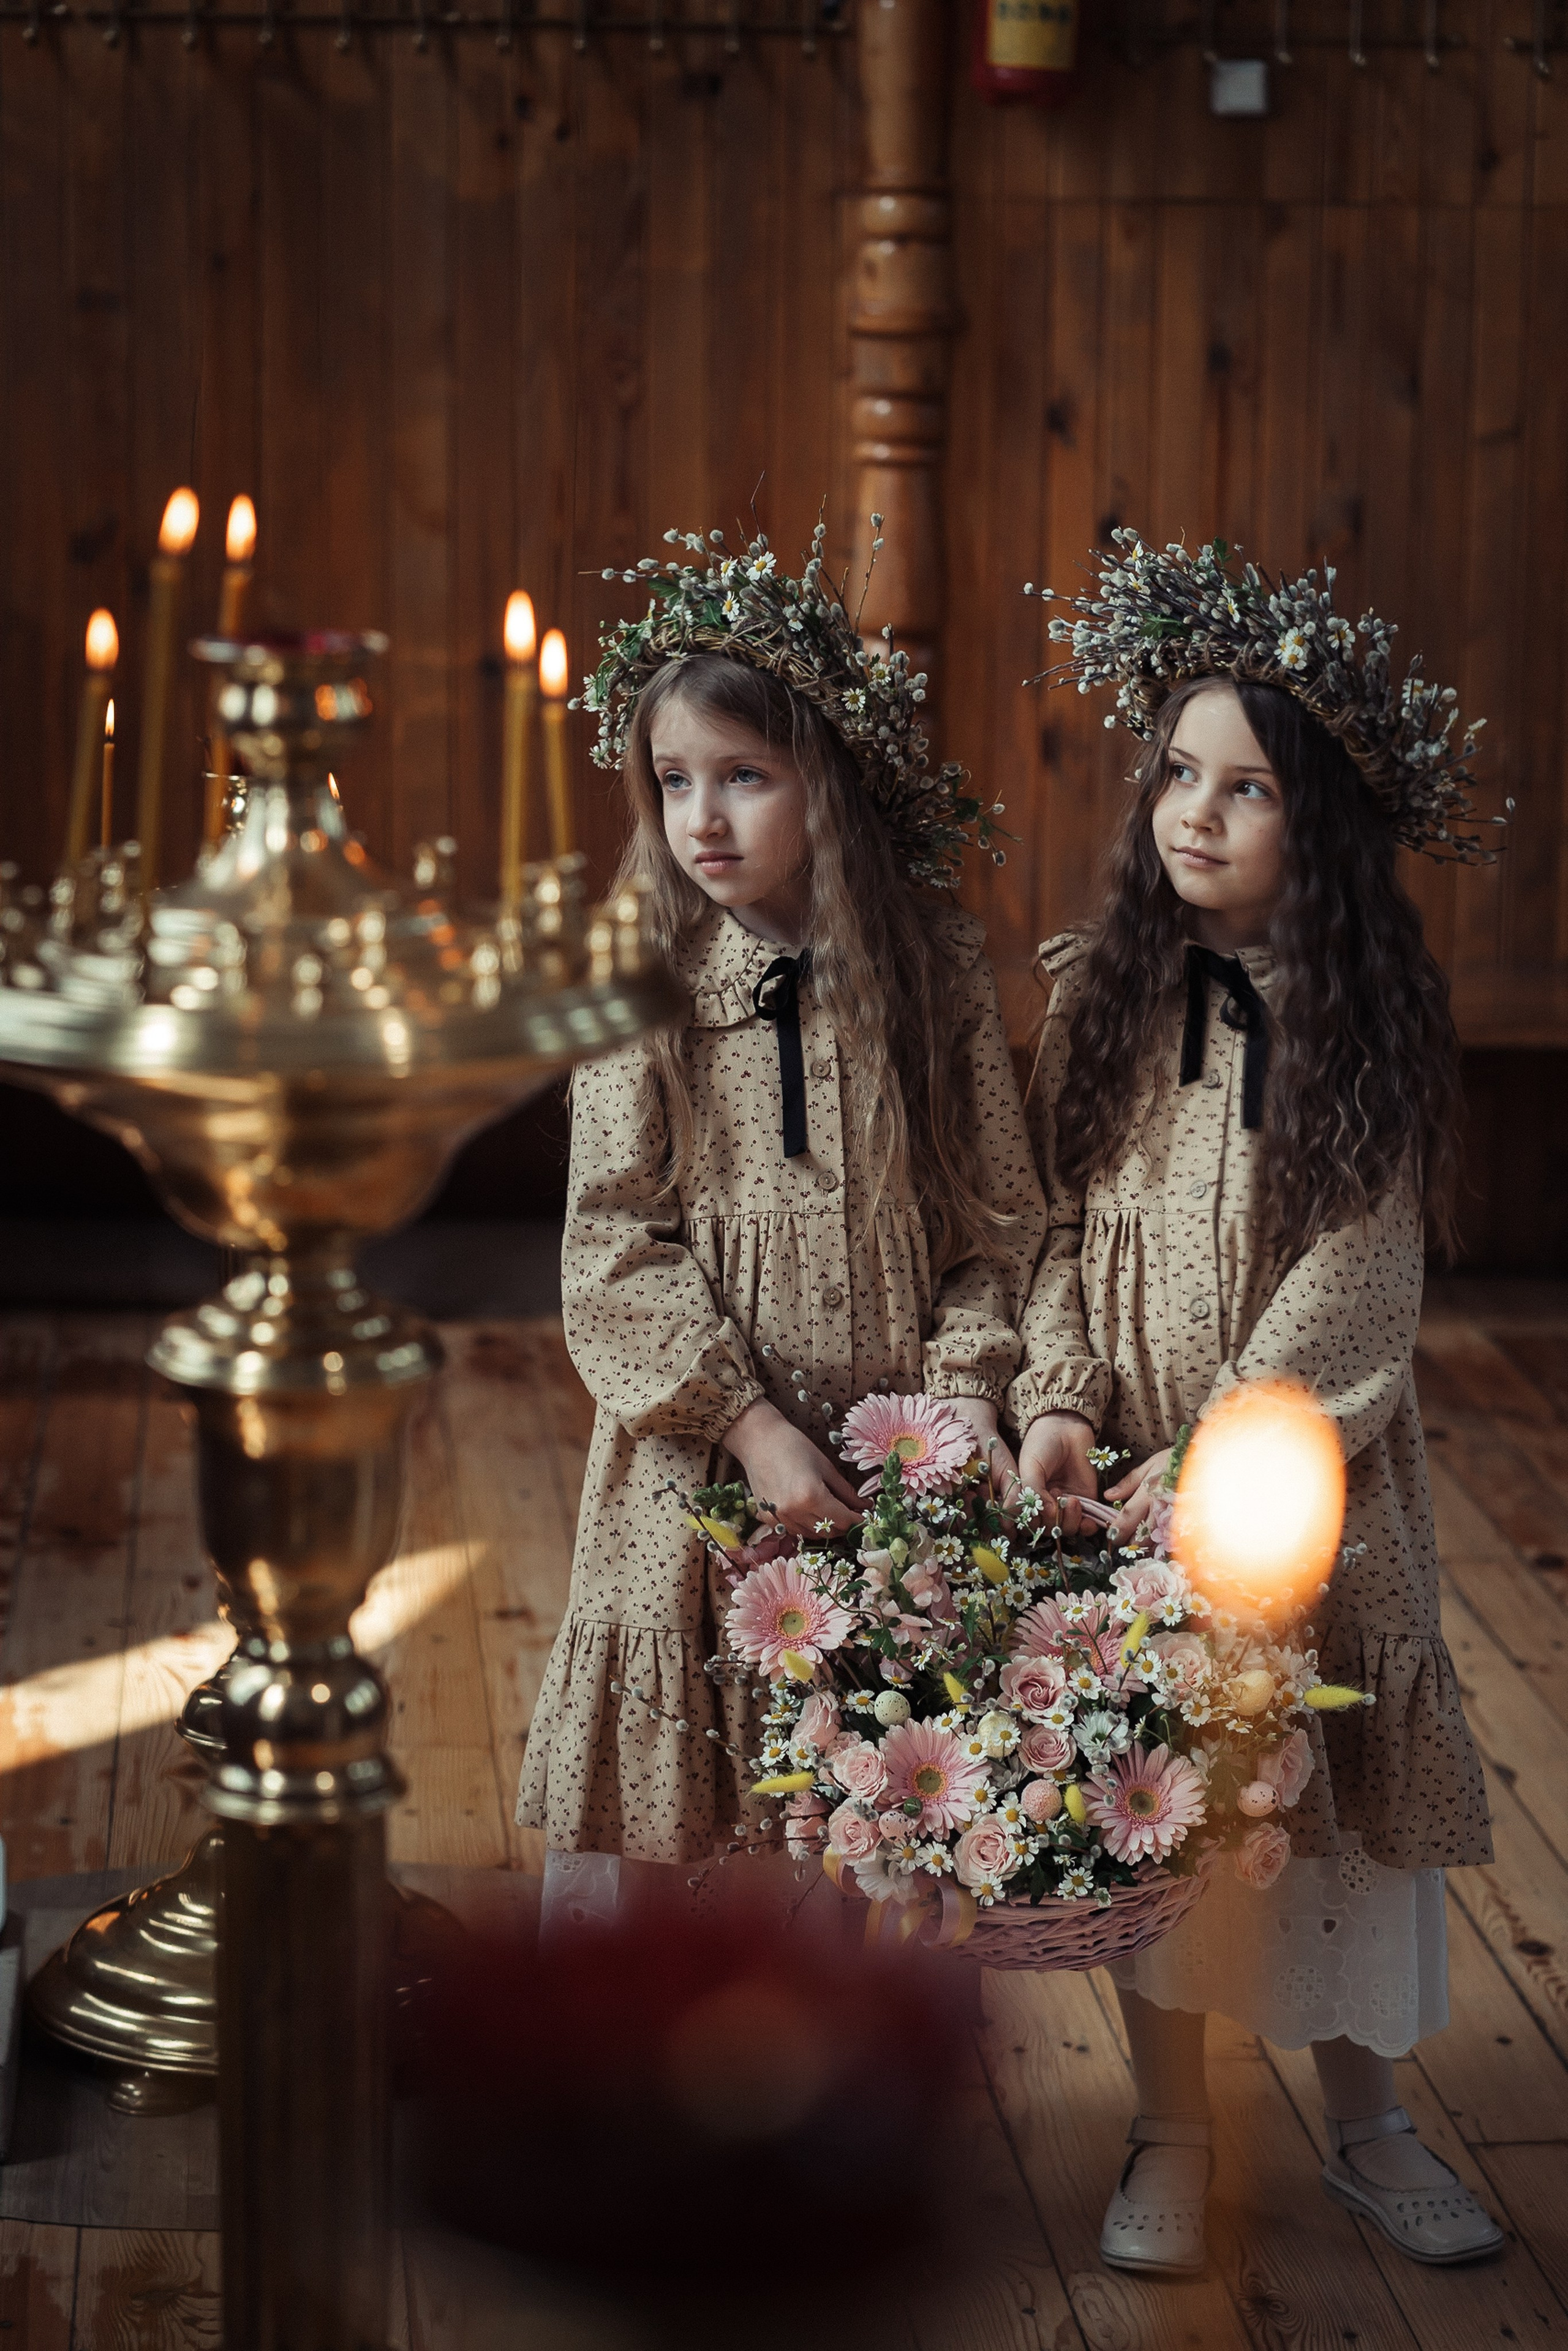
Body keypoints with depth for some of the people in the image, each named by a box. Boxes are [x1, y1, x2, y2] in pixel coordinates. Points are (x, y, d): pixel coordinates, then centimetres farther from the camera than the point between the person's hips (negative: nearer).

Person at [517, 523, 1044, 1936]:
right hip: (694, 1470, -1)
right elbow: (616, 1249, -6)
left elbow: (999, 1219, 4)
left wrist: (970, 1389, -11)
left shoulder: (935, 969, 0)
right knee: (641, 1840, 3)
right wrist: (749, 1422, -14)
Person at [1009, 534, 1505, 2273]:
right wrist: (1060, 1405, -12)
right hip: (1130, 1473, 2)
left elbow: (1352, 1285, -11)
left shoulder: (1369, 1021, -6)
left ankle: (1365, 2124, 24)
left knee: (1334, 1793, 6)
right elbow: (1067, 1232, 4)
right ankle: (1171, 2134, 21)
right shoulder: (1101, 997, 1)